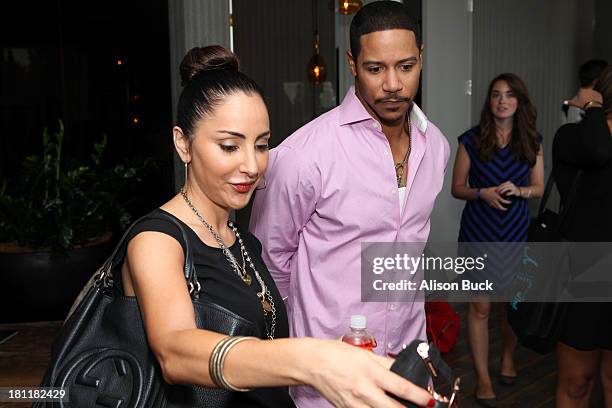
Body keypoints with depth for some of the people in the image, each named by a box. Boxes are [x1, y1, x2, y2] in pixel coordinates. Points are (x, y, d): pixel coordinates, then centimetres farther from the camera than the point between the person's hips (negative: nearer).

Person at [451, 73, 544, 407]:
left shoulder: (531, 141, 4)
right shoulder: (471, 140, -3)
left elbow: (540, 187, 7)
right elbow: (457, 188, 1)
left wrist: (518, 190, -14)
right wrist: (482, 193, -18)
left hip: (517, 230, 2)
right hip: (478, 229, -2)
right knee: (480, 306, 0)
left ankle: (508, 357, 38)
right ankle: (483, 377, 12)